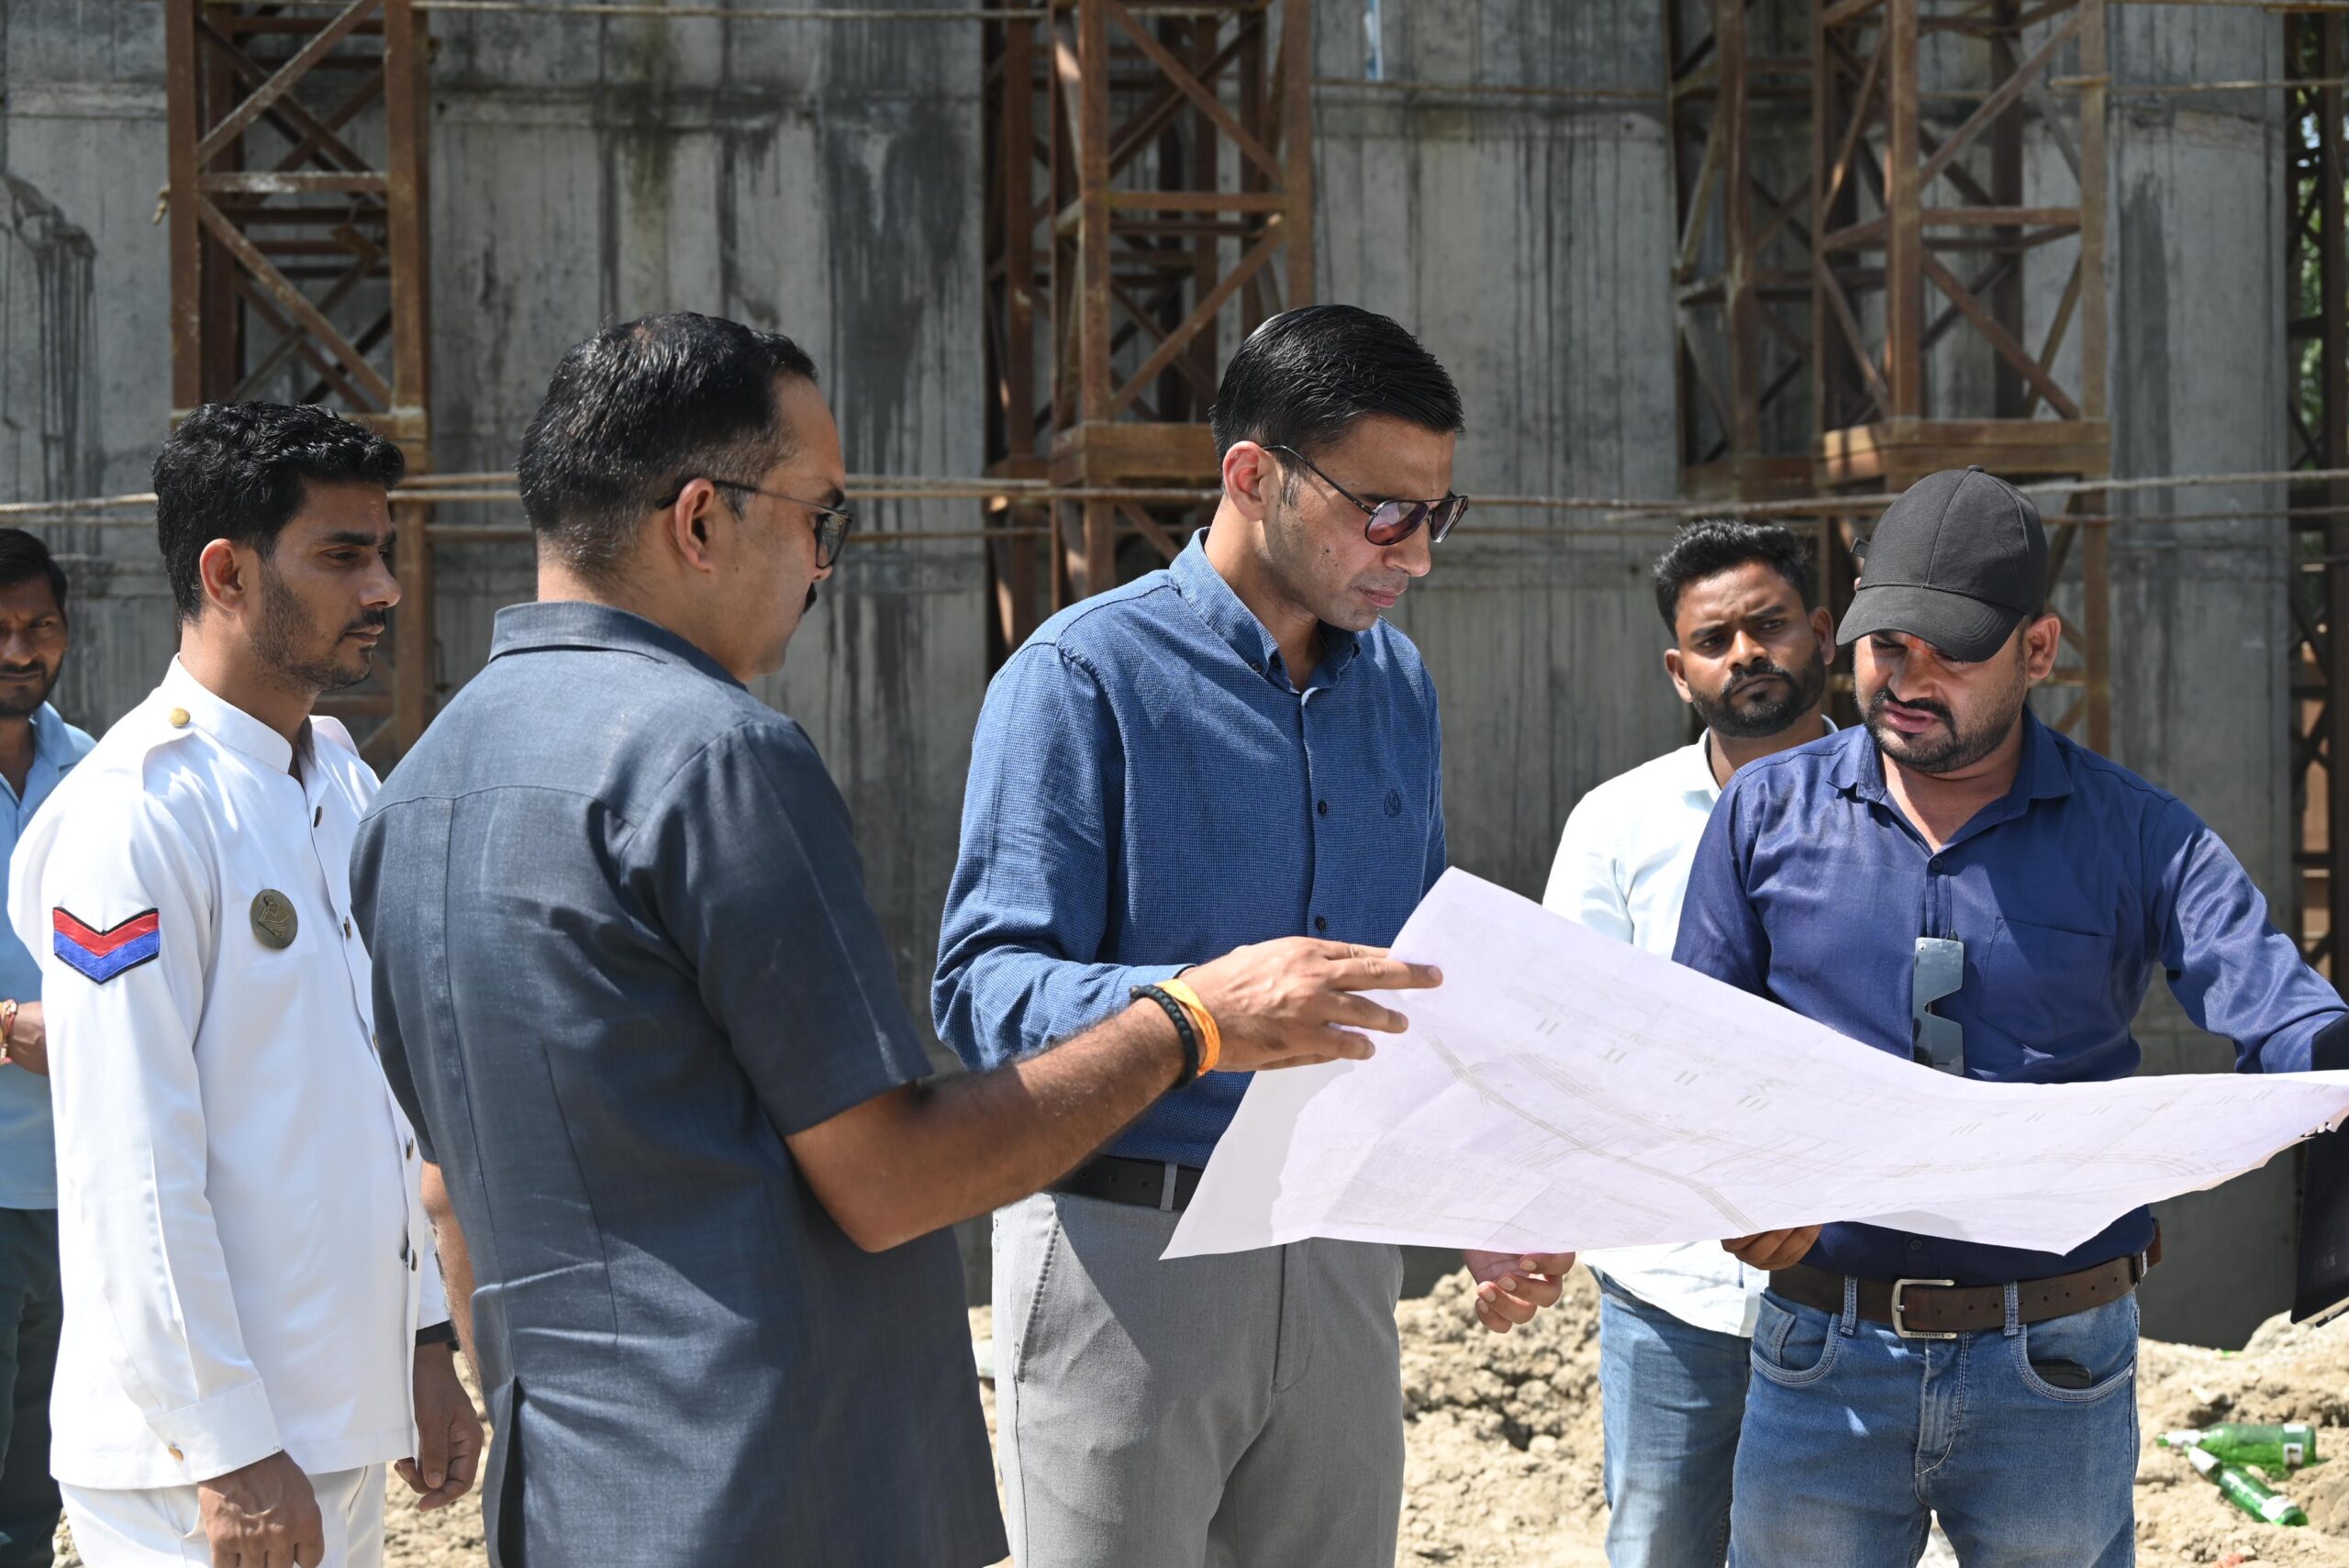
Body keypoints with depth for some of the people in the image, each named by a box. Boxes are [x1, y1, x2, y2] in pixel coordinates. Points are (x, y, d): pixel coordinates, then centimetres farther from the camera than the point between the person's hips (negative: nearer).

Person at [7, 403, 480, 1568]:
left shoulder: (346, 785, 11)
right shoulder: (137, 814, -16)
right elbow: (132, 1170, -18)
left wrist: (425, 1342, 14)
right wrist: (224, 1448, -17)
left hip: (343, 1415, 8)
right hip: (206, 1448, -8)